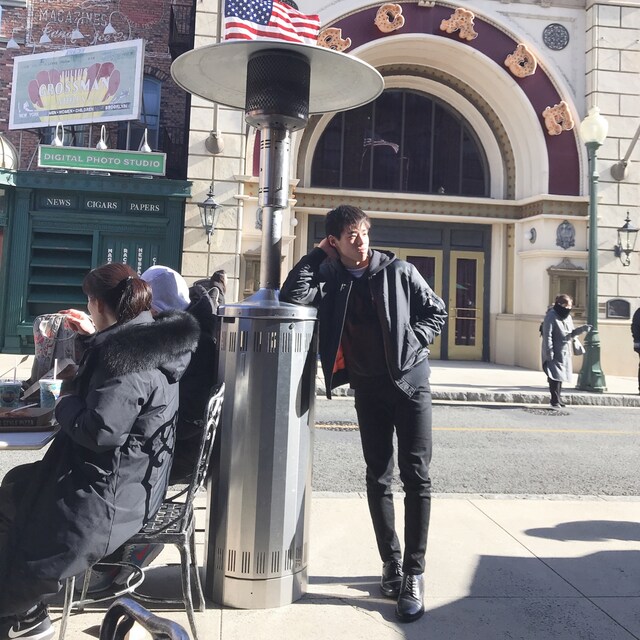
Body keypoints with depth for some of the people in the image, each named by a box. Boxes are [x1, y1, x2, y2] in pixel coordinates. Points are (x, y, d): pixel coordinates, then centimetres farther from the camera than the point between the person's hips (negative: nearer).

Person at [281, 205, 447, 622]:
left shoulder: (399, 272, -1)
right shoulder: (332, 282, 3)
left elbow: (437, 312, 5)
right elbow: (292, 296, -14)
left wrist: (412, 342, -10)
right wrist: (317, 255, -7)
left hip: (409, 381, -2)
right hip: (368, 388, 2)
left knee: (416, 476, -4)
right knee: (378, 477, 8)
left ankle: (414, 573, 5)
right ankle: (391, 563, 23)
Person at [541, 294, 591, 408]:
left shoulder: (568, 317, 12)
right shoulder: (551, 316, -13)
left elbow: (572, 333, 15)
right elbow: (547, 336, -16)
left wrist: (582, 329, -4)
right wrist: (549, 352, -20)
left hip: (565, 353, 8)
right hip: (555, 353, -8)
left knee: (560, 376, 14)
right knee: (555, 376, -7)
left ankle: (559, 398, 24)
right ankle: (555, 400, 1)